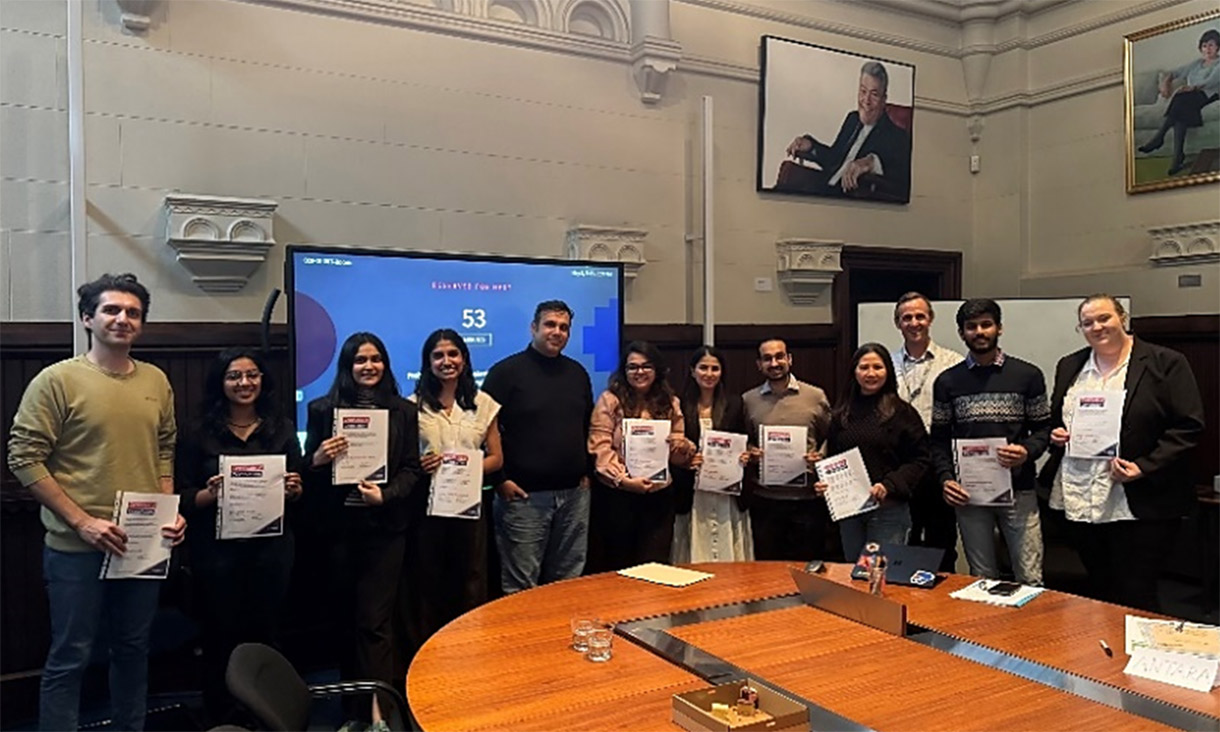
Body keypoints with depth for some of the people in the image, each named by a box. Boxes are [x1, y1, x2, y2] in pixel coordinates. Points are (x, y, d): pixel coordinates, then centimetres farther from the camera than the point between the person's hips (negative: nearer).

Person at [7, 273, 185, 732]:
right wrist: (81, 521, -17)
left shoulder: (156, 381, 7)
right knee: (70, 658, 5)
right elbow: (24, 458, -11)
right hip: (77, 547, -5)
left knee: (133, 650, 17)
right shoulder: (57, 380, -9)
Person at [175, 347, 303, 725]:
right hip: (217, 550, -2)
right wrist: (210, 493, -20)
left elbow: (298, 492, 11)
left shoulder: (282, 428, 6)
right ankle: (220, 717, 22)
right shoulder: (199, 432, -1)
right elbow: (182, 499, -1)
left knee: (265, 636, 8)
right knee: (221, 637, 4)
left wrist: (293, 490, -10)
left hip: (271, 548, 2)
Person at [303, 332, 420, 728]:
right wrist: (318, 460, -17)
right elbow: (307, 470, 4)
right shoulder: (323, 409, 4)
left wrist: (385, 494, -16)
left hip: (385, 528, -1)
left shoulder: (404, 411, 5)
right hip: (339, 527, 1)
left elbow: (412, 468, 0)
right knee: (346, 617, 12)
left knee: (374, 620, -3)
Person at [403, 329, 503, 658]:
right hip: (427, 504, -1)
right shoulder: (415, 406, 2)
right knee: (427, 582, 6)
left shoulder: (482, 404, 6)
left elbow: (496, 458, 7)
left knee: (471, 582, 7)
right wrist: (418, 467, -17)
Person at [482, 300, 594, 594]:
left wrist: (587, 470, 12)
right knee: (521, 588, 0)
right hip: (524, 495, -5)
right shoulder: (506, 371, -5)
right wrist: (500, 480, -11)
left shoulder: (577, 373, 13)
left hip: (574, 494, 5)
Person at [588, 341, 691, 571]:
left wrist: (683, 446, -9)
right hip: (616, 495, -3)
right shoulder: (609, 400, -2)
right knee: (615, 566, 8)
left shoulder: (670, 403, 9)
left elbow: (679, 455, 13)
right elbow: (599, 449, -8)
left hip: (659, 495, 3)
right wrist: (623, 479, -19)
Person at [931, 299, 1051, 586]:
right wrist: (945, 478, -5)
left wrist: (1027, 451, -15)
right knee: (983, 581, 11)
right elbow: (939, 438, 9)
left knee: (1030, 580, 1)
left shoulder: (1028, 375, 3)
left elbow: (1043, 427, 6)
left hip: (1019, 489, -1)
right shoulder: (947, 382, 6)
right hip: (968, 493, 1)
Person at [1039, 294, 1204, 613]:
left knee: (1134, 599, -2)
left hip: (1140, 506, -5)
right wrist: (1056, 435, 1)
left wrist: (1143, 467, -17)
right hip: (1079, 501, 5)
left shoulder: (1165, 363, -3)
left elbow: (1188, 426, -8)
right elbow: (1054, 420, 24)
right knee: (1099, 592, 16)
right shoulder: (1069, 367, 14)